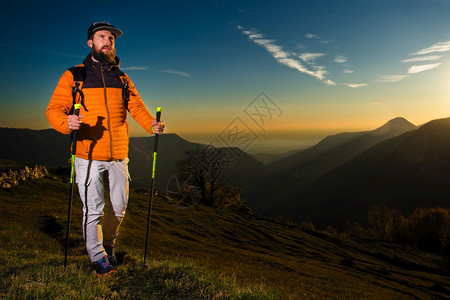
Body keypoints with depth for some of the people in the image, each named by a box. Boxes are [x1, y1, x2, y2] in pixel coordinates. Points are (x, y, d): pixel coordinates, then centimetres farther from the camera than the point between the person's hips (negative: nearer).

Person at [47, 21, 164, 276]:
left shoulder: (122, 78, 13)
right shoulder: (73, 76, 2)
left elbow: (137, 107, 4)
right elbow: (55, 109, -5)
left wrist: (151, 124, -17)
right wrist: (66, 122, -28)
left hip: (119, 156, 3)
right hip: (89, 156, -3)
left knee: (120, 206, 12)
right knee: (93, 209, 0)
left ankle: (108, 243, 38)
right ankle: (98, 257, 20)